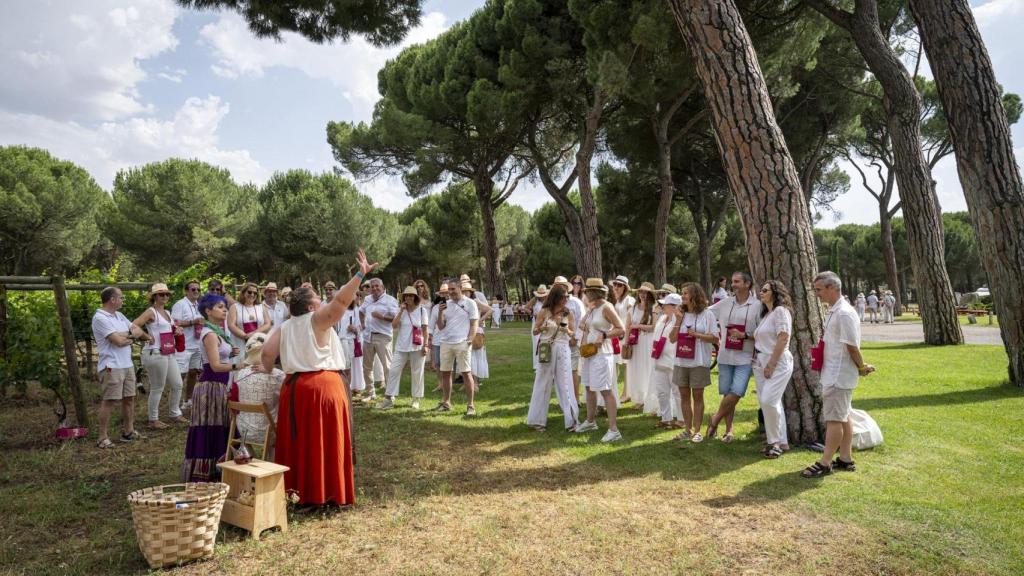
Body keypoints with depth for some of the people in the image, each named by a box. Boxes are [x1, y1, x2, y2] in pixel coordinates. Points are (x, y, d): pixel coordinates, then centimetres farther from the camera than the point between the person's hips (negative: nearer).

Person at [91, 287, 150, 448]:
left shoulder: (119, 315, 15)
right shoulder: (100, 318, -14)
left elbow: (137, 330, 16)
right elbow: (119, 341, -18)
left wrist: (126, 334, -3)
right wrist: (132, 337, 0)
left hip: (127, 365, 9)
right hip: (111, 366, -9)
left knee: (129, 398, 13)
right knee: (109, 401, -6)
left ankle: (128, 432, 25)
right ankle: (103, 438, 3)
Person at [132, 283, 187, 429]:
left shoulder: (167, 313, 16)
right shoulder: (151, 312, -8)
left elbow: (172, 329, 31)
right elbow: (133, 326, -20)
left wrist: (177, 329, 10)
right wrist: (147, 336, -16)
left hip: (169, 354, 8)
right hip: (155, 354, -8)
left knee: (177, 384, 12)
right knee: (157, 388, -1)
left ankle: (175, 414, 27)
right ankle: (153, 420, 12)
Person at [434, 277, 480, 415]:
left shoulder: (470, 303, -1)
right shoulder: (446, 304, 11)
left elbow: (474, 324, -3)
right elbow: (440, 327, 9)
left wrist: (469, 340, -13)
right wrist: (440, 312, -6)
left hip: (462, 343, -5)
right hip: (445, 343, 5)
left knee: (466, 373, -4)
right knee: (445, 373, 9)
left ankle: (470, 405, 1)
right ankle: (446, 403, 21)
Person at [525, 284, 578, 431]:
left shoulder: (568, 313, 3)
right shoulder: (544, 311, -2)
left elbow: (573, 333, 7)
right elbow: (534, 331, 2)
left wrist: (567, 331, -15)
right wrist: (543, 328, -18)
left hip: (563, 350, 1)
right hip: (547, 350, -1)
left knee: (565, 384, 1)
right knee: (543, 384, 6)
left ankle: (571, 420, 6)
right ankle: (538, 420, 17)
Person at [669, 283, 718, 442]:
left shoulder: (707, 314, -4)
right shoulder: (681, 314, 9)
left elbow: (715, 338, -6)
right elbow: (672, 339, 5)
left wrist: (696, 334, -15)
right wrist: (678, 320, -4)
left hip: (699, 362, -4)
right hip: (681, 362, 5)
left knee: (697, 396, 3)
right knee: (684, 395, 8)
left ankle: (697, 431, 11)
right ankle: (687, 430, 18)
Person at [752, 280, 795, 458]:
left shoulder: (781, 311, -7)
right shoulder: (766, 314, 20)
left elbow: (783, 339, -16)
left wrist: (771, 365, -17)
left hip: (777, 363, -9)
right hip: (761, 363, 9)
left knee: (768, 401, -16)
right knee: (766, 402, 7)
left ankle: (776, 441, -1)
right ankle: (781, 442, 15)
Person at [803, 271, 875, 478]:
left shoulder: (844, 314, -20)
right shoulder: (832, 311, 11)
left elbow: (853, 347, -18)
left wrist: (862, 367, -6)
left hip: (838, 376, -10)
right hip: (833, 374, 10)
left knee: (834, 419, -4)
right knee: (843, 417, 16)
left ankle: (825, 463, 2)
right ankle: (845, 459, 26)